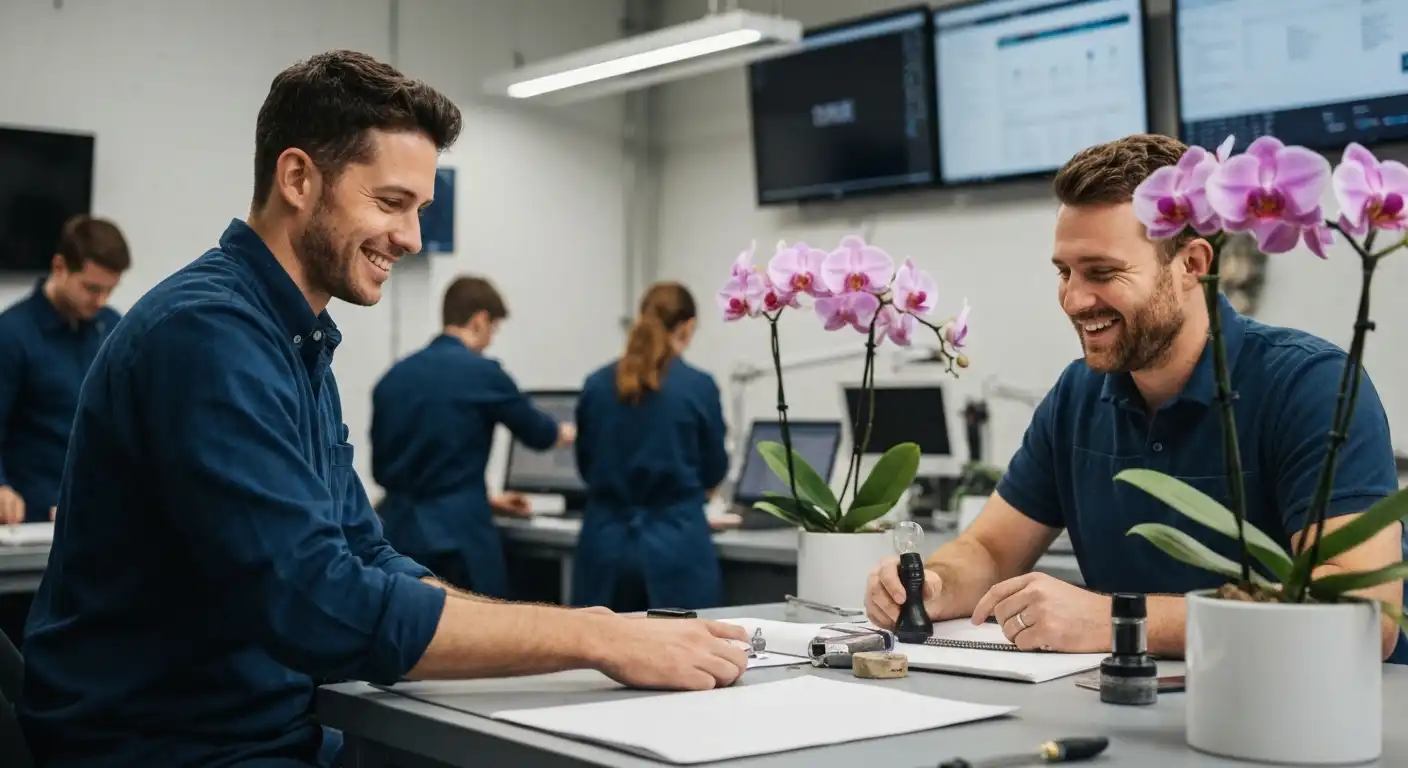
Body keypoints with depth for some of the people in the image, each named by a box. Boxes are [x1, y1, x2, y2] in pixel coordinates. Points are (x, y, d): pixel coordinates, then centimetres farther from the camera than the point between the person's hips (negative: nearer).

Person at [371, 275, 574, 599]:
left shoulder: (393, 377, 9)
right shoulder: (482, 373, -8)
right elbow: (537, 432, 7)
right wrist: (567, 433, 33)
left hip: (398, 533, 6)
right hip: (458, 536, -6)